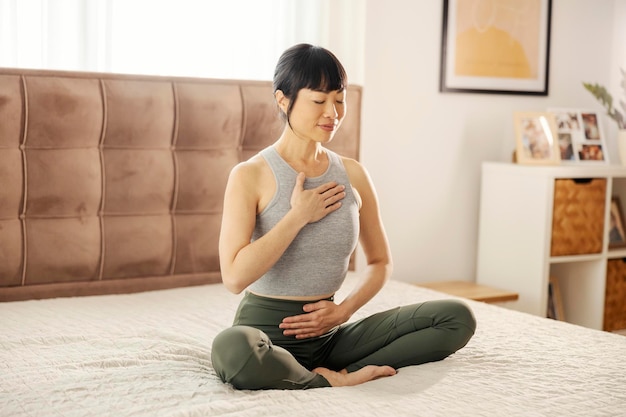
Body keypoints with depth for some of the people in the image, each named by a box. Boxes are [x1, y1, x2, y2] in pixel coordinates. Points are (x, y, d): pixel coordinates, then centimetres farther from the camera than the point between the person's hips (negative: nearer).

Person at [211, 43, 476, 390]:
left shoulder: (352, 175, 6)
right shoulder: (250, 176, -8)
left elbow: (380, 261, 15)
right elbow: (235, 276, -20)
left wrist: (345, 309, -3)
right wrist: (299, 216, -15)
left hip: (328, 333, 5)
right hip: (265, 329, -5)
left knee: (458, 317, -8)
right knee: (232, 349, -42)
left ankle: (341, 373, -15)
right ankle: (332, 382, -17)